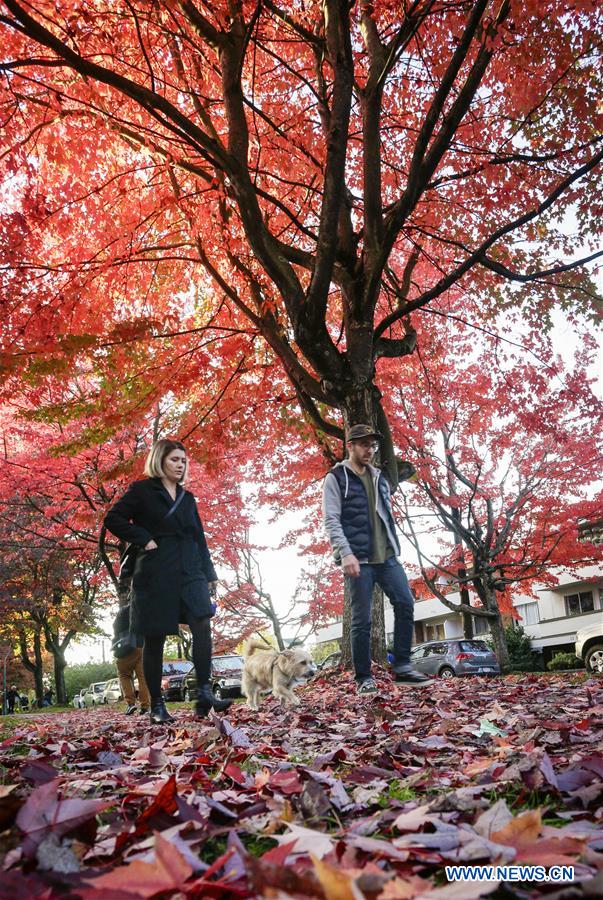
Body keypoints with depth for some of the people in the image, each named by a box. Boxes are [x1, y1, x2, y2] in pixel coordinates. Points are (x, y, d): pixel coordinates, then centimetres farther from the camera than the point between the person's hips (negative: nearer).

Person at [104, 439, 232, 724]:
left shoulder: (187, 498, 17)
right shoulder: (142, 491, 2)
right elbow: (112, 519, -4)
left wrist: (209, 574, 12)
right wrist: (145, 540, -12)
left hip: (190, 573, 5)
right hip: (156, 575, -4)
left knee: (202, 627, -13)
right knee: (154, 640, 3)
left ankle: (204, 695, -11)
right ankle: (156, 706, 13)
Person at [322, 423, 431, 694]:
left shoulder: (380, 478, 18)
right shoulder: (336, 478, 0)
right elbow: (331, 520, -9)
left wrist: (395, 547, 16)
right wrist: (346, 553, -20)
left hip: (387, 557, 6)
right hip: (358, 559, -6)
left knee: (405, 604, -3)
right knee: (362, 619, -2)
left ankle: (402, 667, 8)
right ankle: (364, 678, 9)